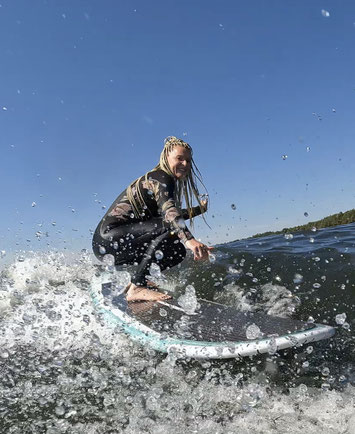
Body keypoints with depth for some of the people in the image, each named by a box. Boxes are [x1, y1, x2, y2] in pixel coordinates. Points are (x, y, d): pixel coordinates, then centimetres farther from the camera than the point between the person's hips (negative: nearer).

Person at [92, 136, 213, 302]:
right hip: (109, 238, -10)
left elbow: (173, 214, 32)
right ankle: (136, 288, -25)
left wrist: (199, 209, 37)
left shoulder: (166, 180, 17)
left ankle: (138, 281, 17)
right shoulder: (160, 177, -12)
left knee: (177, 251, 15)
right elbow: (168, 210, -33)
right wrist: (189, 239, -48)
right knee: (170, 227, -27)